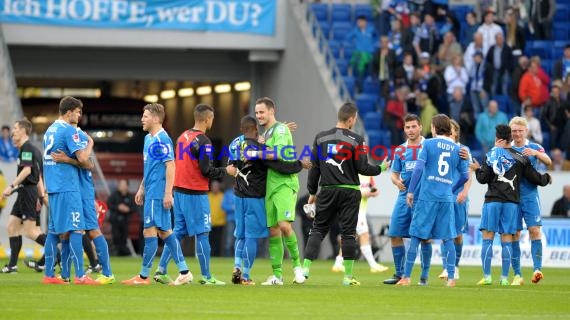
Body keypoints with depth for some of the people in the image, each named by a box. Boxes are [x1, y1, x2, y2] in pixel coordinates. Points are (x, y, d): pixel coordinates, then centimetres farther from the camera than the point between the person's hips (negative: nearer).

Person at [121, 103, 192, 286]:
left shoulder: (162, 140, -13)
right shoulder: (148, 139, 16)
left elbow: (170, 166, -18)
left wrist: (168, 193, -22)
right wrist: (141, 189, 24)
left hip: (157, 194, -10)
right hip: (150, 193, 10)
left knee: (150, 231, -6)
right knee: (165, 232, 9)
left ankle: (144, 276, -1)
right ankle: (184, 271, 11)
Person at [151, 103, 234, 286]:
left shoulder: (183, 137, 11)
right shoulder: (203, 141, -14)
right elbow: (207, 171, -16)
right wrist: (226, 171, -1)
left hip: (180, 192, 8)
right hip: (196, 194, -8)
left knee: (178, 232, 11)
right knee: (202, 234, -2)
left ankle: (161, 271, 5)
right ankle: (206, 277, 1)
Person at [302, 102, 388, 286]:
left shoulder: (321, 138, 4)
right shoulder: (356, 140, -6)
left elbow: (314, 167, 6)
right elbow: (363, 168, -6)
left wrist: (312, 192, 14)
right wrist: (380, 169, 13)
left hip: (327, 191, 2)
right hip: (349, 191, -2)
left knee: (318, 229, 8)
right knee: (348, 233, 2)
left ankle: (305, 268, -4)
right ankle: (348, 276, 3)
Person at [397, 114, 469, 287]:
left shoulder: (428, 144, -1)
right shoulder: (457, 149, 8)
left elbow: (418, 168, -10)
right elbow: (464, 176, 12)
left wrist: (410, 191, -5)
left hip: (427, 197, -3)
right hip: (446, 198, 3)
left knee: (415, 237, 2)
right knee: (447, 239, 9)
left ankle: (406, 277, 1)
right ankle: (451, 278, 6)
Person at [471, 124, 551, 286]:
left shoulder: (492, 154, 1)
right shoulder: (520, 157, 6)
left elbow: (483, 179, -2)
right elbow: (534, 177, 9)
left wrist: (477, 168, 19)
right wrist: (546, 178, 30)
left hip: (493, 201, -2)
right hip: (512, 202, 2)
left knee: (487, 238, 1)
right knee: (506, 240, 4)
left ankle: (487, 276, -6)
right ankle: (504, 278, 0)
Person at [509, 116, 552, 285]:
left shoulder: (534, 147, 5)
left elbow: (548, 162, -9)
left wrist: (535, 153, -28)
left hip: (530, 196, -1)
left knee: (535, 230, -13)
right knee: (514, 234, 0)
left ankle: (537, 269, -17)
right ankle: (517, 274, 5)